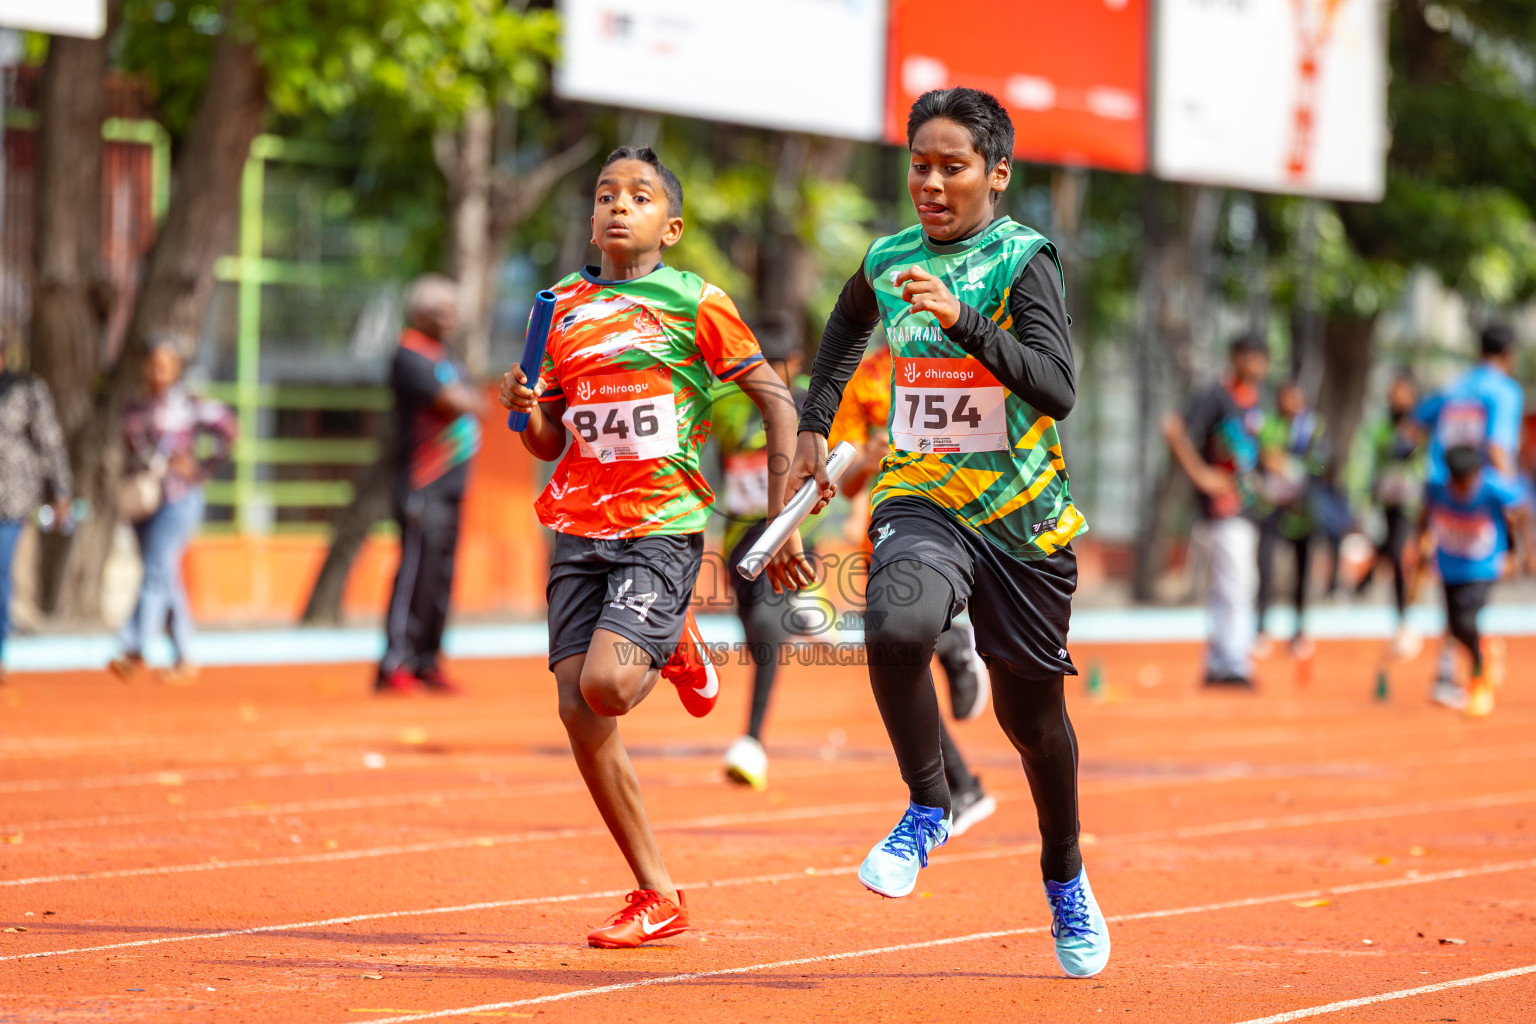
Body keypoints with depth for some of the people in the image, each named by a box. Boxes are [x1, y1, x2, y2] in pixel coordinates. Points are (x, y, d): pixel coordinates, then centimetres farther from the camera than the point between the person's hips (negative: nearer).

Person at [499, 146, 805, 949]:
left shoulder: (695, 303, -2)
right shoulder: (563, 307, 11)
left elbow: (778, 405, 0)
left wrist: (783, 522, -5)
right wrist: (526, 408, -6)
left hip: (663, 525, -5)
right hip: (578, 523, 5)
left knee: (606, 682, -25)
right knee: (578, 711, -4)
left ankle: (675, 654, 13)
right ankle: (656, 897, 8)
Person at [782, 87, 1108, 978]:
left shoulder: (1024, 260, -11)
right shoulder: (887, 262, 4)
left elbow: (1059, 391, -25)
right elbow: (848, 327, 29)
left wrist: (962, 322, -35)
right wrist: (814, 427, 25)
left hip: (1023, 516, -2)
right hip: (922, 499, 2)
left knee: (1032, 712, 10)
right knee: (897, 629, -31)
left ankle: (1066, 878, 36)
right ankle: (928, 809, -8)